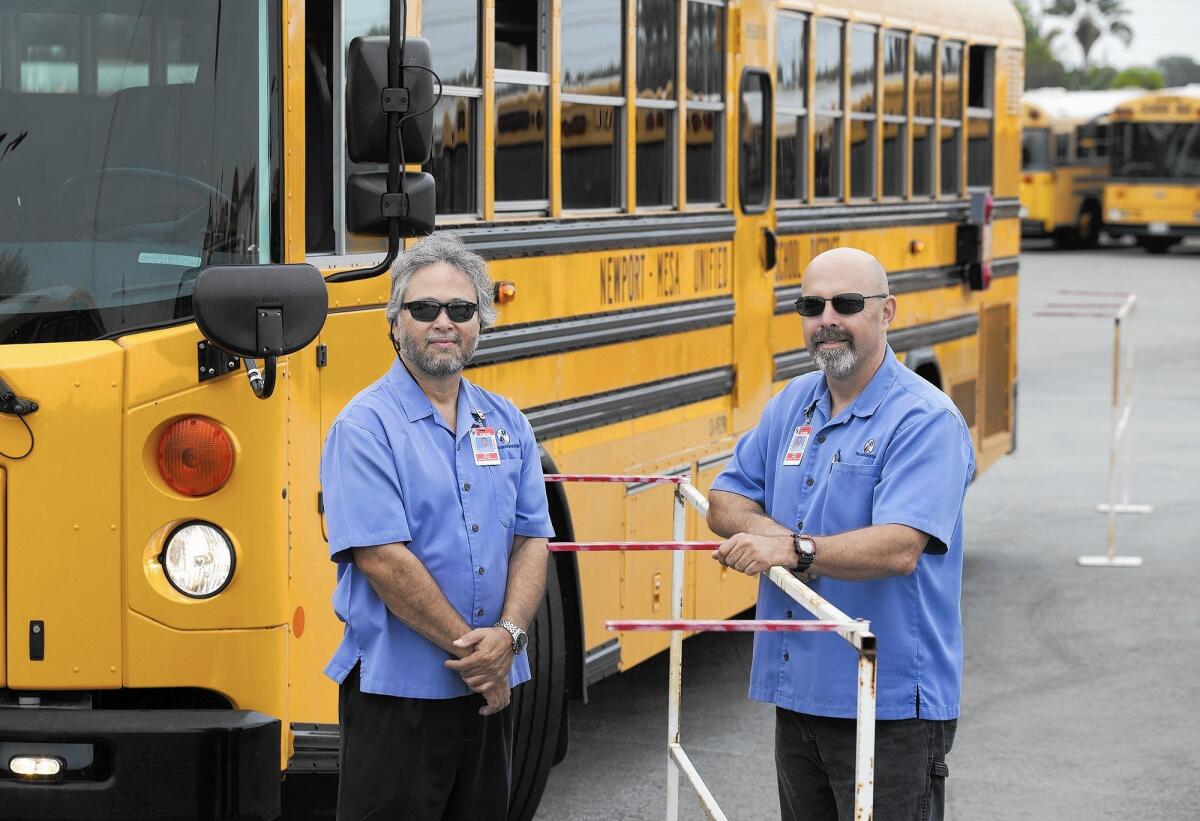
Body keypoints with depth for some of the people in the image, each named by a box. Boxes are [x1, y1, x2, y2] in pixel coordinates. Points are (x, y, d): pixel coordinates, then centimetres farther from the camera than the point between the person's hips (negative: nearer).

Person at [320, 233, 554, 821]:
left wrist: (507, 635, -10)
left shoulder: (506, 423, 11)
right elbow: (380, 557, -16)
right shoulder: (365, 426, -8)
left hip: (489, 688, 6)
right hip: (396, 687, -6)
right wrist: (468, 647, -14)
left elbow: (532, 540, 8)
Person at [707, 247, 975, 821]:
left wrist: (795, 550, -27)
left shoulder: (926, 420, -12)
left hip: (888, 704, -7)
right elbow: (724, 503, 12)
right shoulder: (792, 405, 12)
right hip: (799, 692, 8)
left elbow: (900, 548, -24)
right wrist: (763, 529, -9)